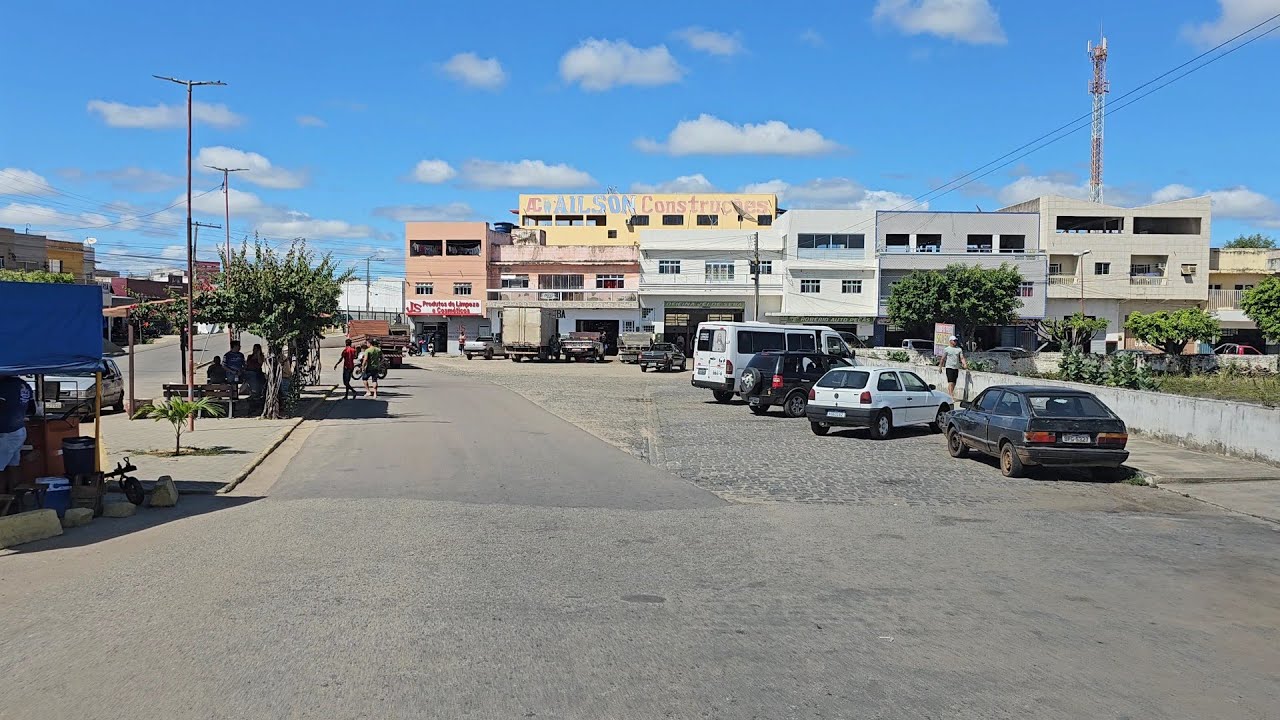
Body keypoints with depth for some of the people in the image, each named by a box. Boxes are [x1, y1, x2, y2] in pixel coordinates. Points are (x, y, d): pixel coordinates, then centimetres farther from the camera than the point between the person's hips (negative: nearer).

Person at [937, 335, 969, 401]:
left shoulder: (959, 349, 12)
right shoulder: (946, 349, 2)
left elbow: (962, 358, 5)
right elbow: (942, 359, 5)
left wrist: (965, 364, -12)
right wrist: (940, 367, 3)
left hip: (956, 368, 5)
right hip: (949, 367, -5)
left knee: (954, 383, 8)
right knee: (951, 383, -13)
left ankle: (949, 395, 17)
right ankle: (951, 396, -20)